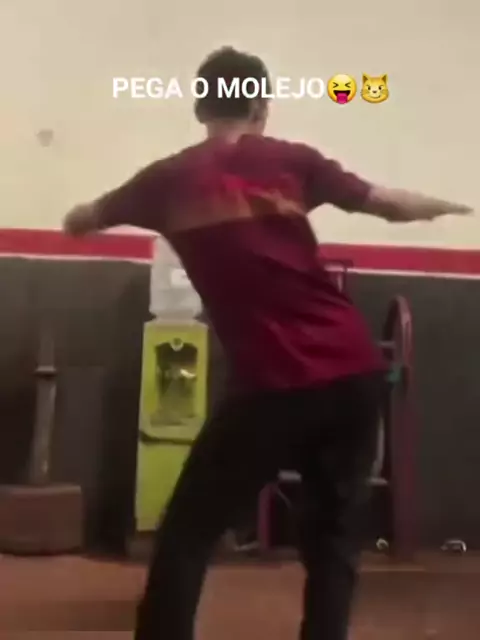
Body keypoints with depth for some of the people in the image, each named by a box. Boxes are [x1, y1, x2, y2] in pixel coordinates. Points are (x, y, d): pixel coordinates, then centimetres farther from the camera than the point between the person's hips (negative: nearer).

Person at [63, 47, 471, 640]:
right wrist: (453, 206, 30)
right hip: (355, 369, 3)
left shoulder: (169, 179, 6)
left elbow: (79, 222, 21)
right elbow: (392, 204, 10)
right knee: (334, 534, 18)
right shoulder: (292, 160, 7)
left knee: (185, 536, 12)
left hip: (276, 385, -2)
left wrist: (84, 212, 45)